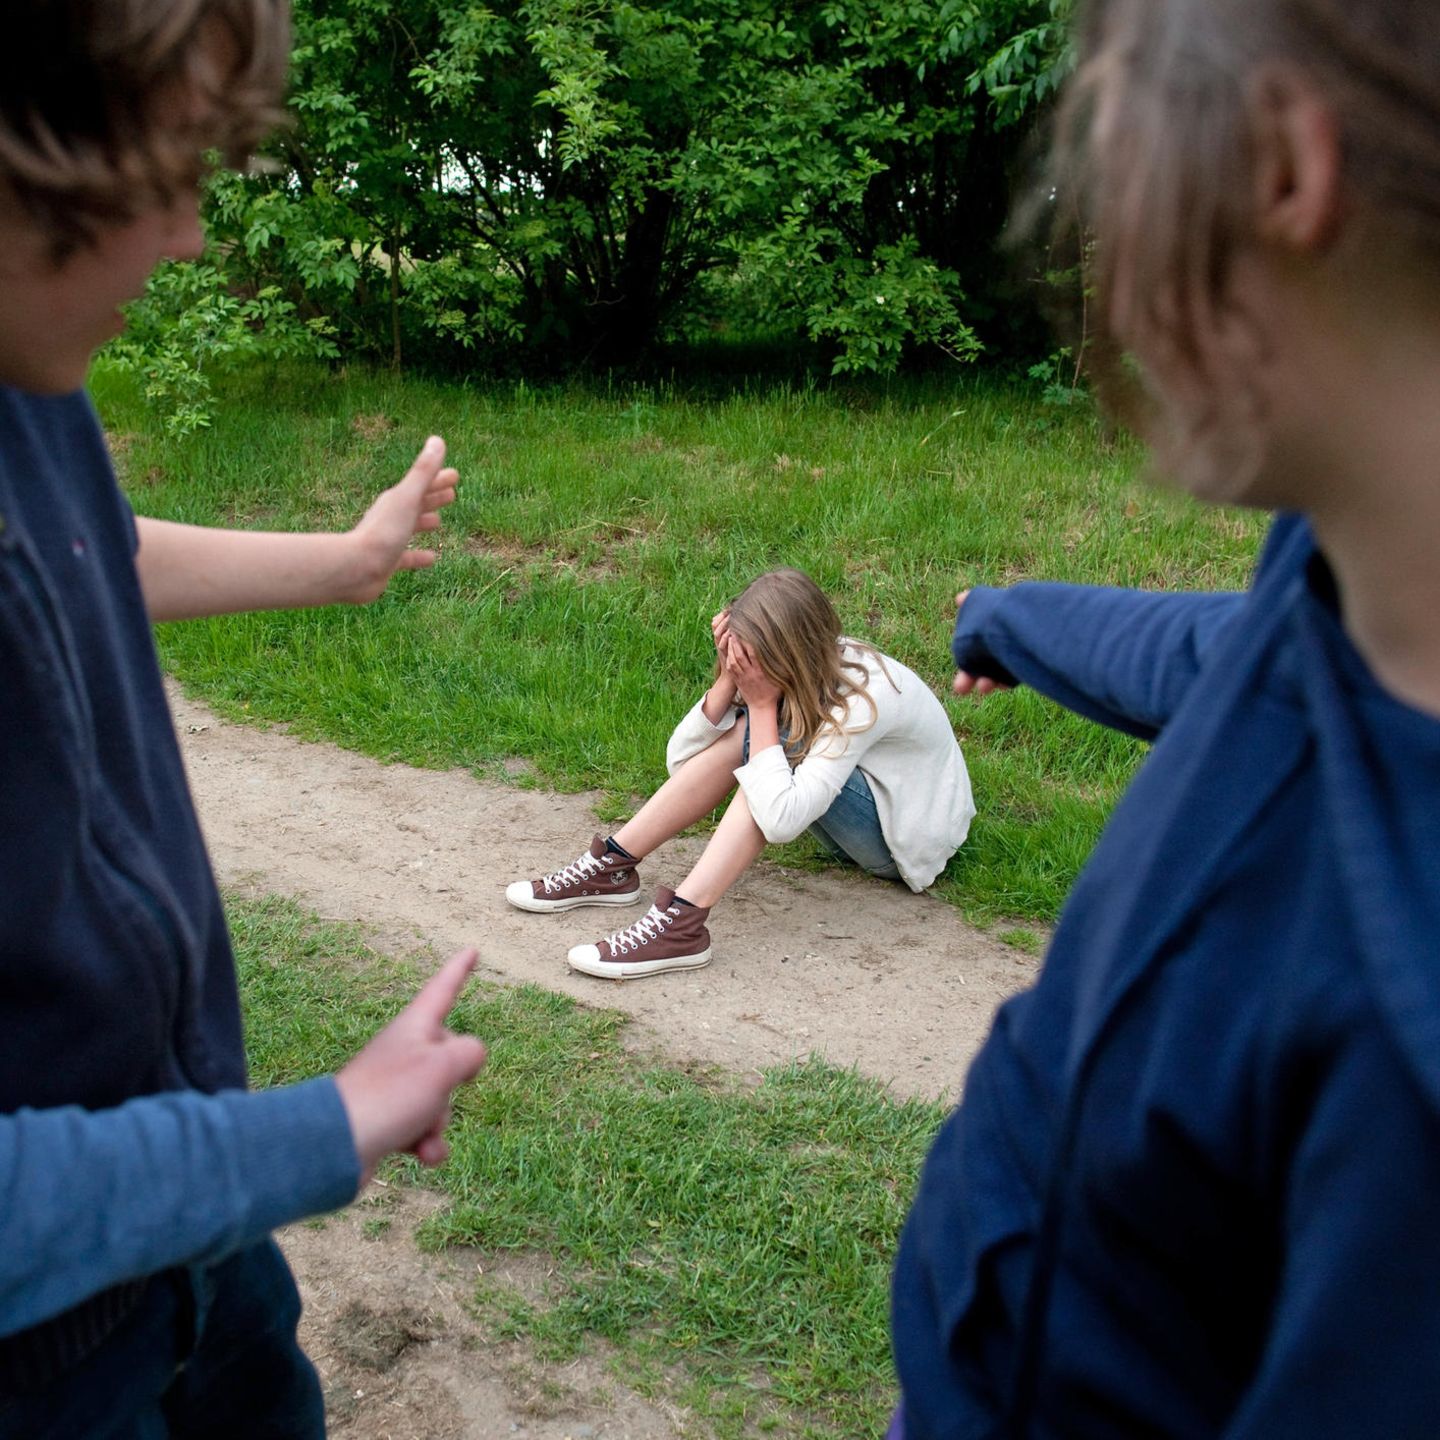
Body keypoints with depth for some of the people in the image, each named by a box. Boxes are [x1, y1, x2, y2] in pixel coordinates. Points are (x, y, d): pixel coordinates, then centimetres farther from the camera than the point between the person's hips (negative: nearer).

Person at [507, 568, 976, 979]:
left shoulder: (860, 699, -33)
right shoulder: (789, 669, -12)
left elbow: (779, 821, -42)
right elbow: (681, 759, -12)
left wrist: (762, 704, -34)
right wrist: (729, 678, -25)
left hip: (914, 840, -7)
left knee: (762, 737, -29)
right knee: (743, 738, -19)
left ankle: (681, 924, -36)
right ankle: (611, 865, -13)